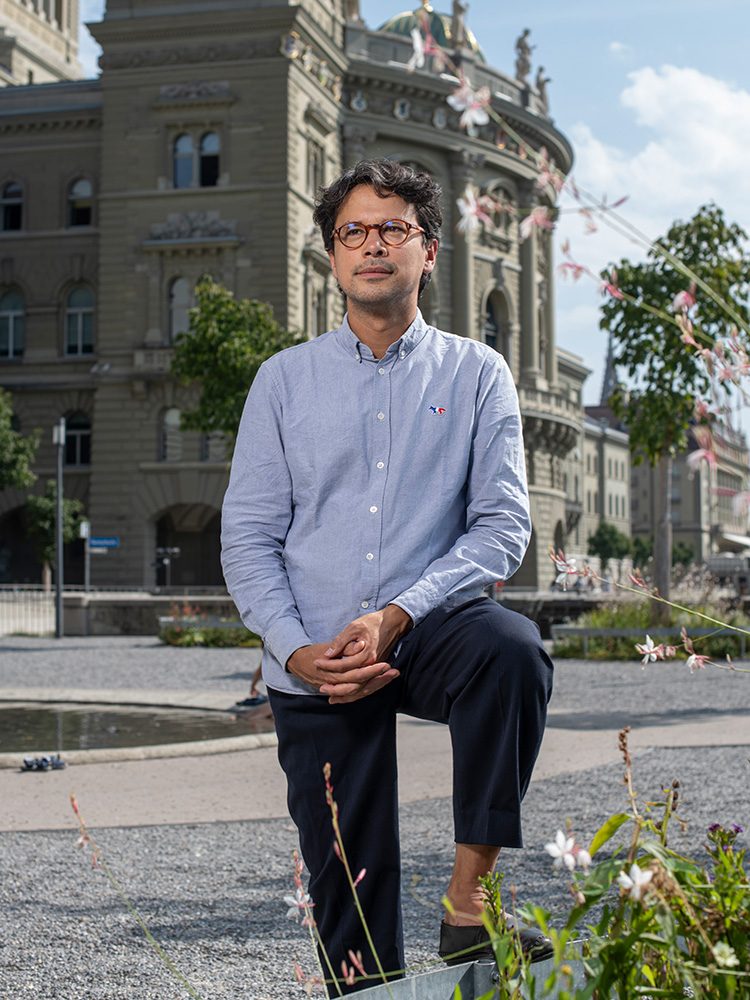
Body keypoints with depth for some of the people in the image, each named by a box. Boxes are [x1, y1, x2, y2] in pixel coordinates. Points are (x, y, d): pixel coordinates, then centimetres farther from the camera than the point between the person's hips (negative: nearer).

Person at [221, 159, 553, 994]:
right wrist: (296, 652, -12)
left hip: (429, 634, -1)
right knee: (349, 900, 0)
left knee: (510, 646, -34)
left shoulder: (475, 374, 6)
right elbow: (247, 536, 5)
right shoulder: (284, 379, 9)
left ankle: (468, 899, -26)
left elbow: (502, 524, -3)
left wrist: (396, 616, -18)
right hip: (315, 666, 1)